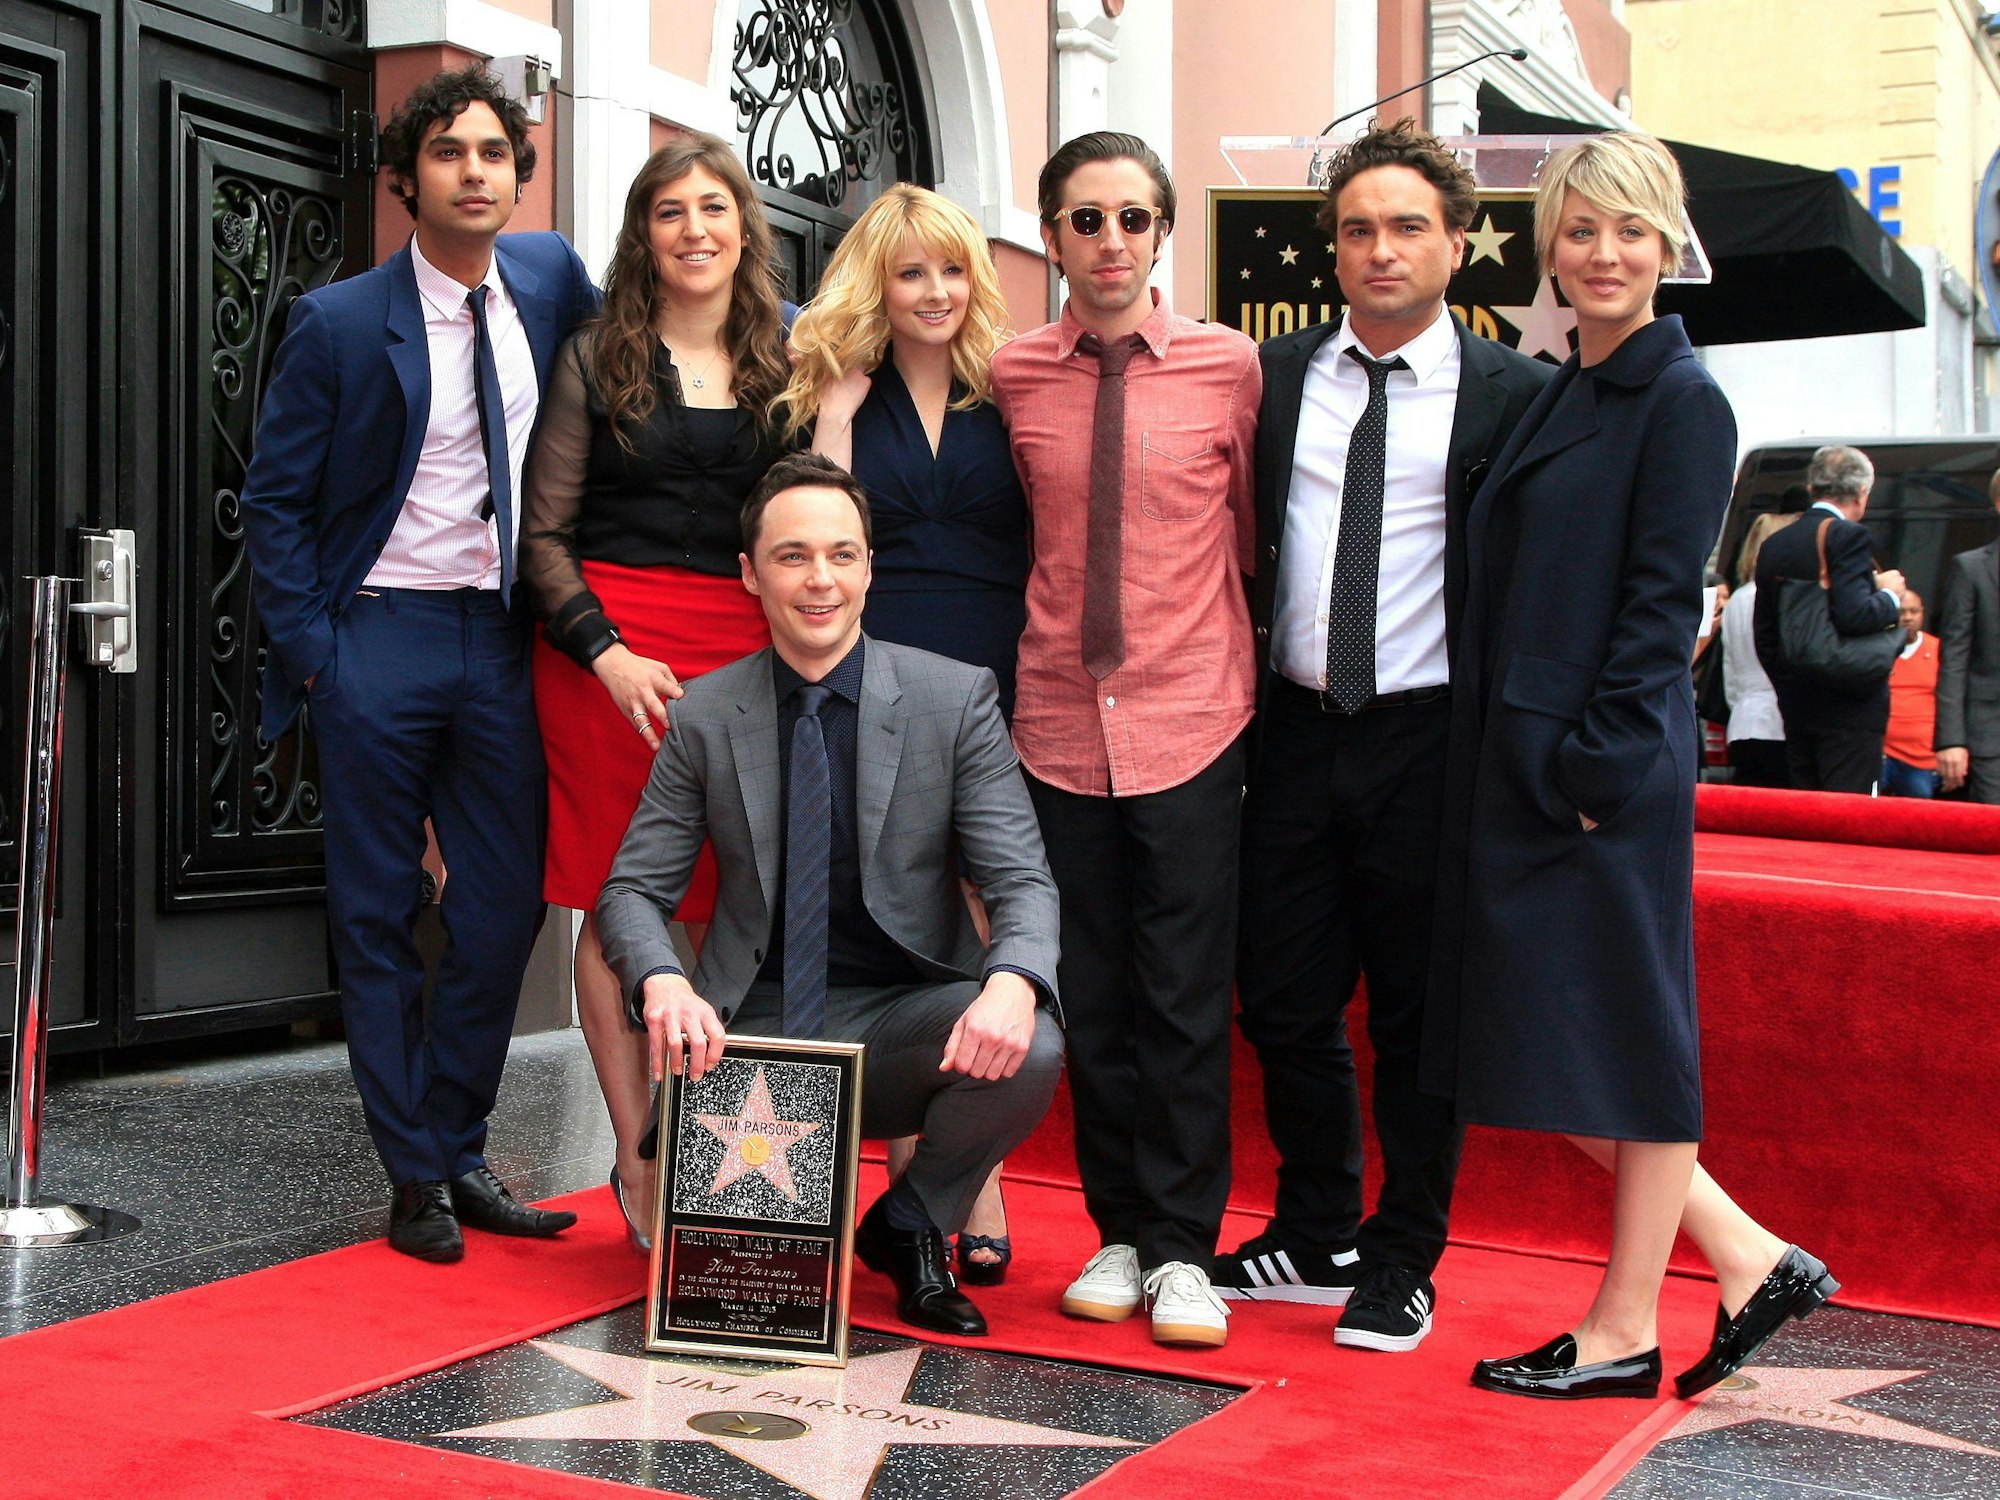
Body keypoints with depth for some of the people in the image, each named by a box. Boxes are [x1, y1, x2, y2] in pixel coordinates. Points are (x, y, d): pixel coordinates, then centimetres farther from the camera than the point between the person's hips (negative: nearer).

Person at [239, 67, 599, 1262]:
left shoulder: (548, 276, 5)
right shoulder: (341, 322, -5)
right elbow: (277, 496, -1)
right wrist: (311, 648, -9)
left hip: (505, 642, 3)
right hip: (382, 638, -3)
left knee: (508, 909, 5)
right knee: (378, 918, 4)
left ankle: (461, 1151, 22)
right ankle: (415, 1176, 16)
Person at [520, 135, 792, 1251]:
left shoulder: (783, 364, 14)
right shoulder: (599, 360, 5)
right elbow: (543, 532, 1)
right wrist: (607, 651, -10)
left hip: (744, 654, 2)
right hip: (609, 649, -2)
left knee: (726, 907, 0)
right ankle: (639, 1159, 8)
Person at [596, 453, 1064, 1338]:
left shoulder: (955, 698, -4)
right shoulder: (703, 717, 1)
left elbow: (1023, 882, -9)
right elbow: (634, 888, 1)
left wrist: (1013, 984, -33)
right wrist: (663, 983, -23)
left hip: (902, 1018, 0)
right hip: (754, 1029, 0)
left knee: (1028, 1049, -31)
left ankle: (912, 1225, 1)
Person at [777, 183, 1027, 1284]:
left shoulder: (1009, 393, 9)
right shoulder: (842, 398, 10)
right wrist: (834, 419, -5)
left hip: (992, 693, 0)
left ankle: (978, 1184, 8)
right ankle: (908, 1175, 13)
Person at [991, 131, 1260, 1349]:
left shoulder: (1229, 365, -2)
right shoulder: (1013, 377, 3)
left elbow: (1249, 527, 10)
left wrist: (1218, 630, 10)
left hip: (1191, 715, -2)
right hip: (1063, 714, 2)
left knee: (1186, 996, 1)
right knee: (1092, 994, 8)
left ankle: (1182, 1249, 13)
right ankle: (1121, 1233, 21)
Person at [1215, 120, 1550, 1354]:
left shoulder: (1513, 393, -2)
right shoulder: (1277, 375, 8)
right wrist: (1238, 682, 7)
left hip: (1431, 741, -3)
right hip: (1297, 732, 4)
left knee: (1419, 1017, 6)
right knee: (1285, 1002, 10)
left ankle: (1402, 1263, 22)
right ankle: (1317, 1236, 29)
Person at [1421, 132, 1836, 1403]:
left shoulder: (1682, 401, -7)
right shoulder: (1557, 398, 16)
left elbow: (1662, 604, -13)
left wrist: (1598, 768, -18)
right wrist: (1519, 766, 11)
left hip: (1610, 772, -9)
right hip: (1522, 769, 9)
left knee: (1622, 1035, 2)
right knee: (1545, 1044, 11)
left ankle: (1626, 1332, 16)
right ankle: (1750, 1261, 23)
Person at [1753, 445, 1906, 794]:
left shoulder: (1775, 544, 11)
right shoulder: (1848, 535, -11)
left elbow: (1764, 634, 14)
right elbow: (1854, 616, -23)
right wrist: (1890, 595, -3)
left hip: (1795, 707, 7)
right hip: (1849, 708, -7)